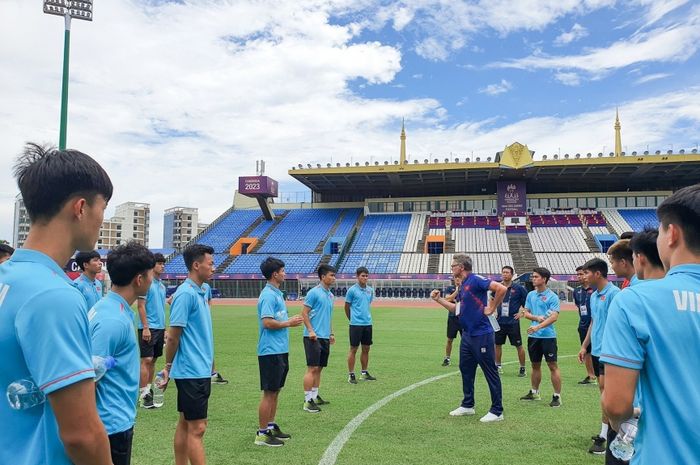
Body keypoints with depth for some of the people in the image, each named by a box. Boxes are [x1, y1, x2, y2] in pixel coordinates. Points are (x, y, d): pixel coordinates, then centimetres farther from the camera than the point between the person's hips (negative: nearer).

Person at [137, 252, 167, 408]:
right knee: (146, 360, -7)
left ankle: (149, 389, 21)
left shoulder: (162, 285, 14)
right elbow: (141, 305, -13)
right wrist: (145, 327, -18)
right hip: (148, 328, -8)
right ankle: (144, 395, -5)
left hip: (159, 328, 8)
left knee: (153, 360, 12)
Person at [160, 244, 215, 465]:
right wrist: (168, 367, -6)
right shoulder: (186, 294, -17)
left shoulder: (200, 293, 11)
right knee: (197, 428, -4)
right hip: (192, 372, -9)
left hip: (199, 370, 9)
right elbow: (173, 337, -15)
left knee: (186, 424, 15)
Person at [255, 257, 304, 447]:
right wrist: (289, 323, -13)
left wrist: (290, 320, 7)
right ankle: (262, 433, 8)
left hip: (280, 351, 10)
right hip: (271, 351, -10)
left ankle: (271, 427, 27)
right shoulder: (268, 295, -16)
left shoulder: (276, 293, 14)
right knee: (269, 393, -2)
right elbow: (267, 322, -24)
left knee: (275, 391, 16)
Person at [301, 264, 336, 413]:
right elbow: (304, 313, -11)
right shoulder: (314, 292, -10)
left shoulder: (330, 295, 14)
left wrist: (331, 333, 18)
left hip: (325, 337, 8)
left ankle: (315, 396, 21)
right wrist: (311, 331, -17)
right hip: (314, 337, -8)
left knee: (319, 368, 12)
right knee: (312, 368, -7)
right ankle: (307, 401, -2)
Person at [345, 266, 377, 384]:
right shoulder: (352, 290, -8)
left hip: (368, 323, 6)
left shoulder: (370, 290, 8)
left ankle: (364, 373, 23)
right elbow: (347, 307, 0)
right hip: (356, 324, -5)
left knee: (366, 349, 11)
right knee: (353, 349, 0)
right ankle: (351, 375, 8)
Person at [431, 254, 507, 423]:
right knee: (466, 369, 17)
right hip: (467, 335, 10)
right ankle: (468, 405, 30)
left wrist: (492, 308, -17)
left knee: (490, 372, 1)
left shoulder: (476, 280, -15)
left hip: (481, 335, -10)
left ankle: (497, 411, 10)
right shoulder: (463, 285, 13)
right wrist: (438, 299, 17)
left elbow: (501, 288, -25)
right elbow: (456, 308, 22)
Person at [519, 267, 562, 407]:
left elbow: (554, 317, -17)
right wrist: (537, 318, -10)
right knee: (535, 365, 15)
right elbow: (525, 313, 10)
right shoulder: (531, 295, 9)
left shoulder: (552, 296, -9)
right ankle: (534, 392, 28)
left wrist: (538, 327, -26)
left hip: (548, 336, -6)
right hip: (533, 336, 6)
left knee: (553, 366, -2)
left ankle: (557, 396, 6)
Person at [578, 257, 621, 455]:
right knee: (603, 391, 14)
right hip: (596, 350, 9)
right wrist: (584, 346, 19)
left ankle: (604, 436, 1)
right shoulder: (594, 295, 13)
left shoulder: (613, 293, -14)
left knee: (606, 391, -6)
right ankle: (607, 431, 23)